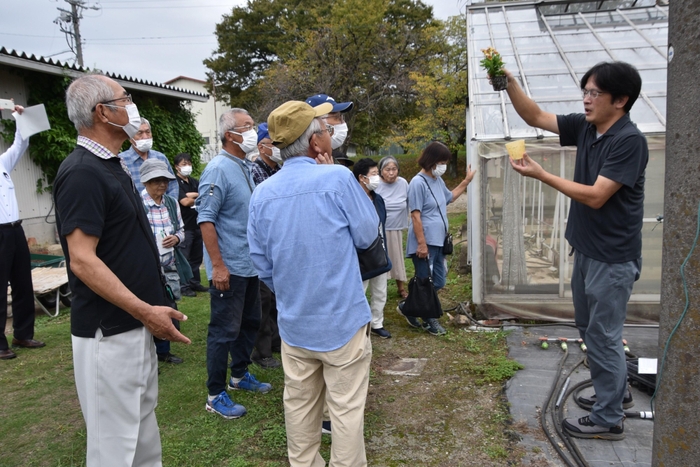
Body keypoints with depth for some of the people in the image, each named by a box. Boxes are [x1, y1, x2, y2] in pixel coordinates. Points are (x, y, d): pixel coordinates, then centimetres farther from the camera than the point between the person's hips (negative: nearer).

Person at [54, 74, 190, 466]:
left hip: (135, 323, 9)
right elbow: (82, 260, -23)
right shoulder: (82, 172, -17)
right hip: (109, 331, -9)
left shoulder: (112, 166, 12)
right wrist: (146, 311, -23)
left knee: (143, 424, 21)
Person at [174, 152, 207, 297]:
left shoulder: (194, 182, 15)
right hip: (184, 226, -7)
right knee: (184, 257, -3)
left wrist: (193, 195, -12)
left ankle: (195, 282, 22)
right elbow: (185, 201, -17)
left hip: (197, 224, 7)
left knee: (197, 256, 12)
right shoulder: (175, 182, -7)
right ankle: (184, 286, 4)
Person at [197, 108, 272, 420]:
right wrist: (217, 265, -23)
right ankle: (216, 395, 13)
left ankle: (239, 375, 36)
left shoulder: (245, 167, 11)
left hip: (249, 263, 9)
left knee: (250, 323, 19)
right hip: (228, 267, -9)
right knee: (224, 330, 0)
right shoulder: (219, 169, -17)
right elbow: (205, 218, -21)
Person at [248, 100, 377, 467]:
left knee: (299, 404, 19)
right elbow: (367, 234, -3)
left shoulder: (263, 193, -2)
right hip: (341, 319, -5)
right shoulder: (337, 179, -17)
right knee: (346, 407, 9)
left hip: (293, 321, 5)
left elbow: (261, 262, 6)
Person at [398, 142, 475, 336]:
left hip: (438, 242, 9)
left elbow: (449, 197, 31)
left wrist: (467, 181, 25)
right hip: (425, 243, -9)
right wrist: (421, 243, -20)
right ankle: (429, 320, 20)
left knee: (438, 282, 15)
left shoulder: (438, 180, 10)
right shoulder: (418, 183, -17)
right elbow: (416, 216, -19)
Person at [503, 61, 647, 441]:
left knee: (603, 335, 2)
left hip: (612, 258, -8)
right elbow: (535, 117, 7)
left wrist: (540, 175, -23)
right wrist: (509, 82, -7)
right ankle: (615, 391, 41)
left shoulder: (629, 141, -21)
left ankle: (608, 419, 18)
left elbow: (595, 196, -24)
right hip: (586, 250, 9)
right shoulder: (585, 127, 2)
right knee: (589, 328, 21)